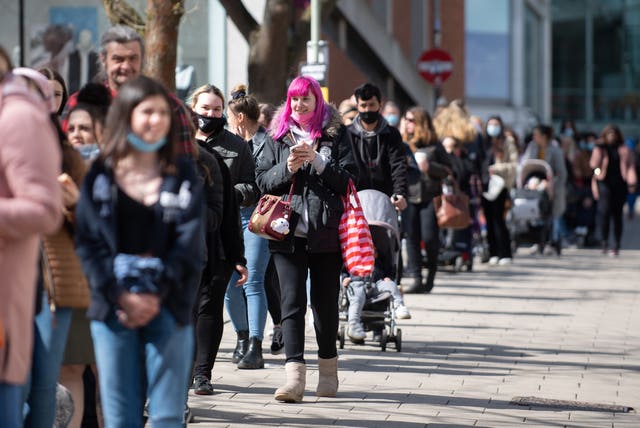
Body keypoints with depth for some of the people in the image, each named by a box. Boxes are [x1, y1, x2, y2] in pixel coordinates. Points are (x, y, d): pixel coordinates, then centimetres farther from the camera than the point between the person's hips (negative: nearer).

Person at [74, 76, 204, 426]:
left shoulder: (183, 176, 7)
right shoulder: (99, 177, 7)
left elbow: (190, 244, -1)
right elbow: (88, 243, 1)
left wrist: (156, 297, -11)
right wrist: (121, 296, -11)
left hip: (168, 309, 0)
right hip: (112, 309, 0)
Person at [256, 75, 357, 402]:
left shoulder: (336, 134, 6)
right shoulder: (278, 137, 11)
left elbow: (349, 178, -1)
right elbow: (262, 180, 8)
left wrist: (318, 162, -14)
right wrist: (287, 168, -9)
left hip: (326, 231, -1)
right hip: (288, 231, 1)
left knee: (325, 302, 7)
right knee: (292, 302, -8)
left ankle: (328, 369, 24)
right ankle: (294, 375, -15)